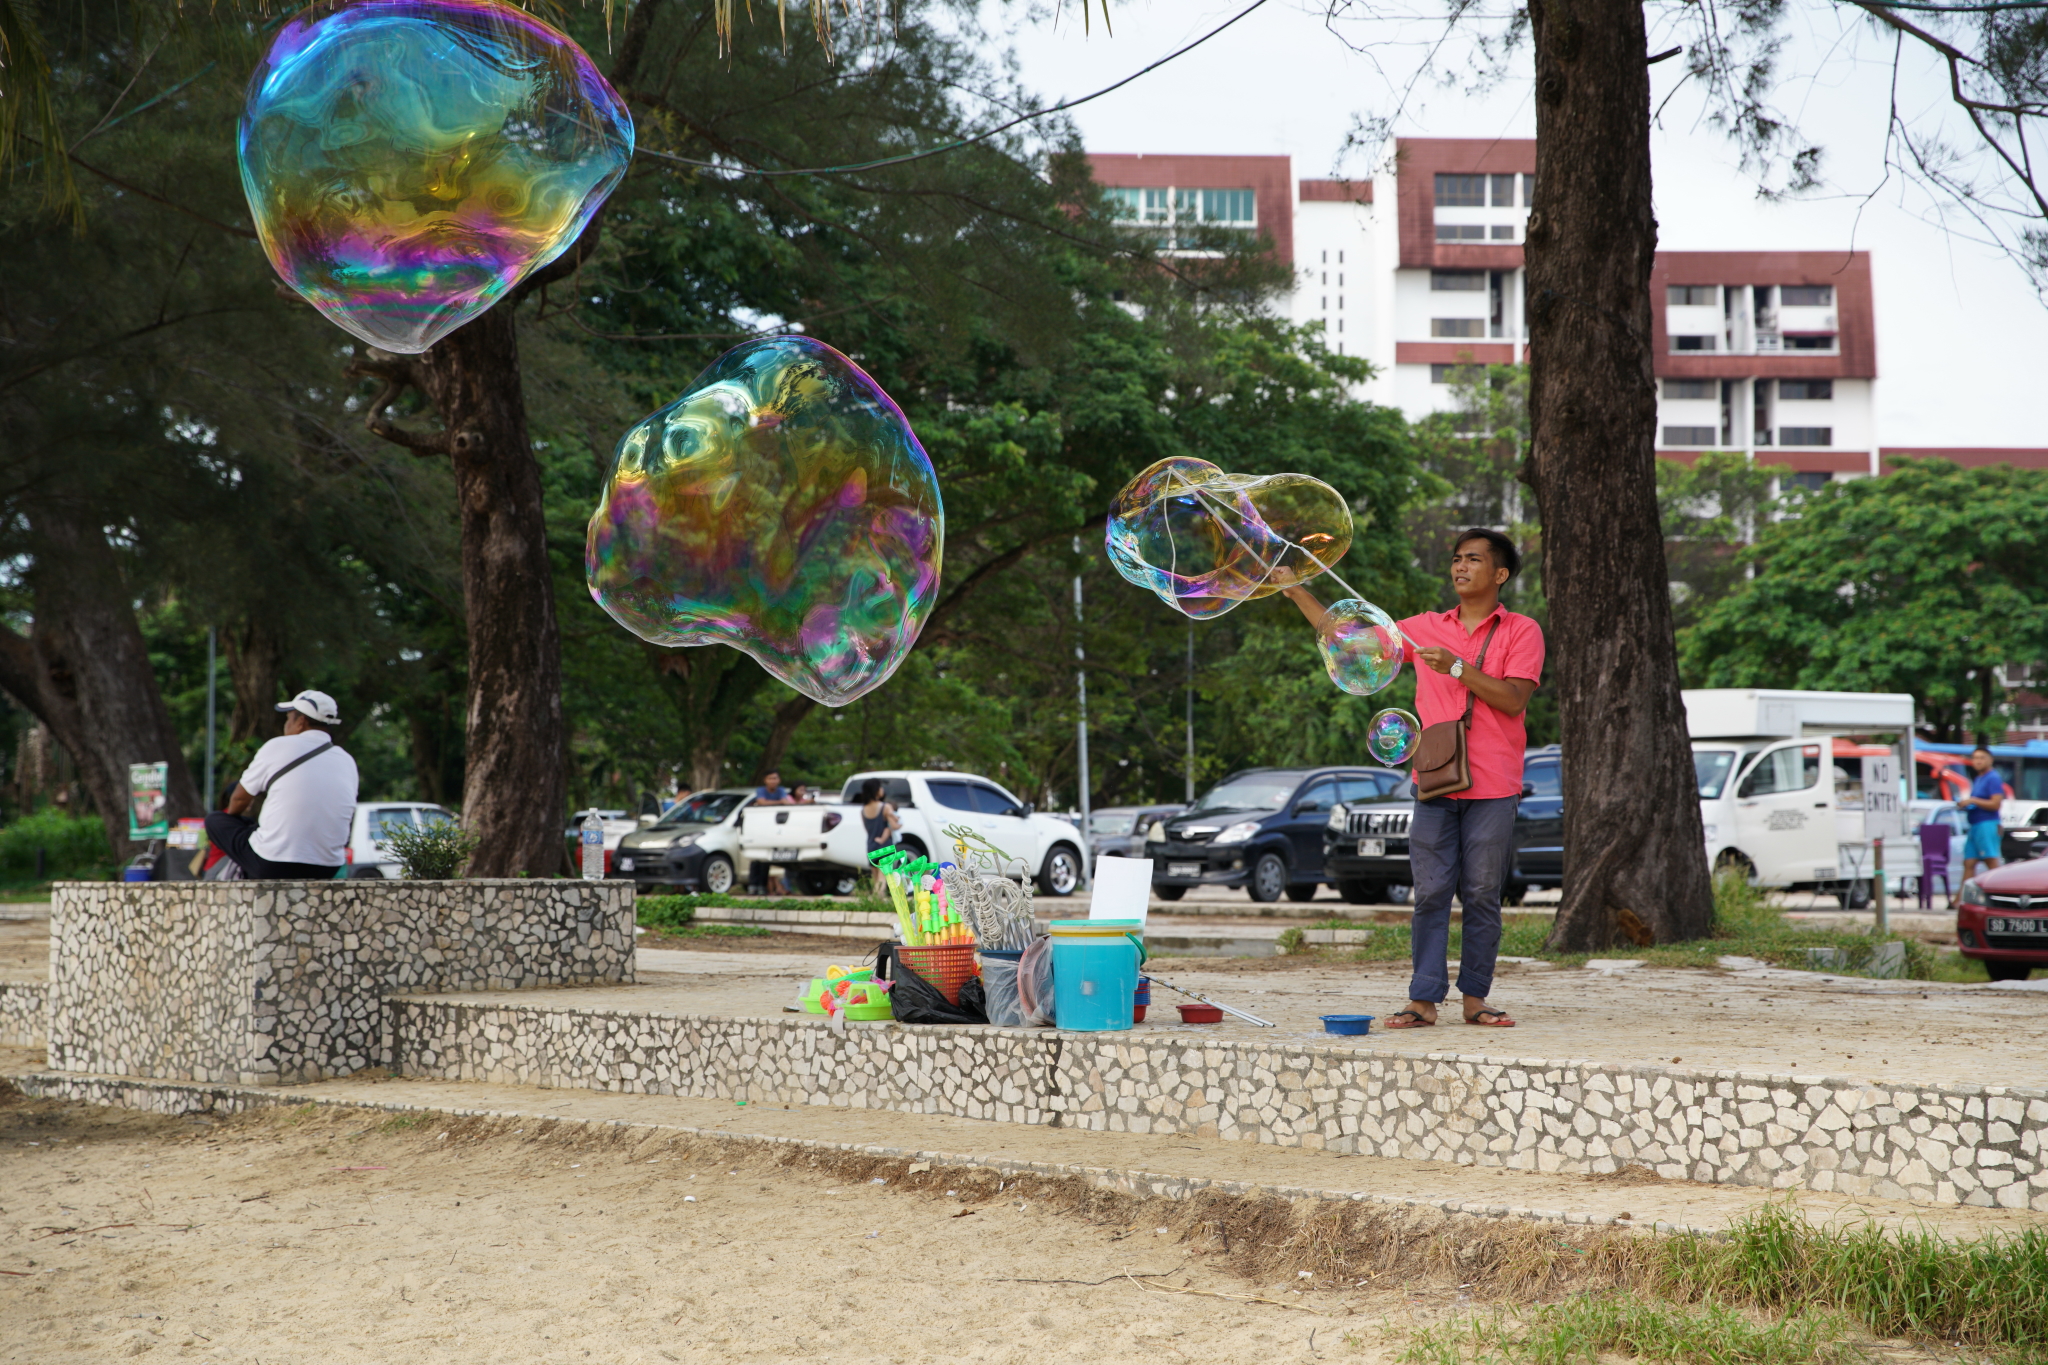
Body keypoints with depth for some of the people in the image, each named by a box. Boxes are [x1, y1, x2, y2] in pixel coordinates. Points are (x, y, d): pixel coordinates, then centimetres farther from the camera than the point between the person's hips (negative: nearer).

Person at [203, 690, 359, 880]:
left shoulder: (279, 747, -5)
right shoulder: (347, 762, 6)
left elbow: (239, 799, 7)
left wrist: (232, 814, 30)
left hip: (272, 867, -6)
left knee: (214, 820, 16)